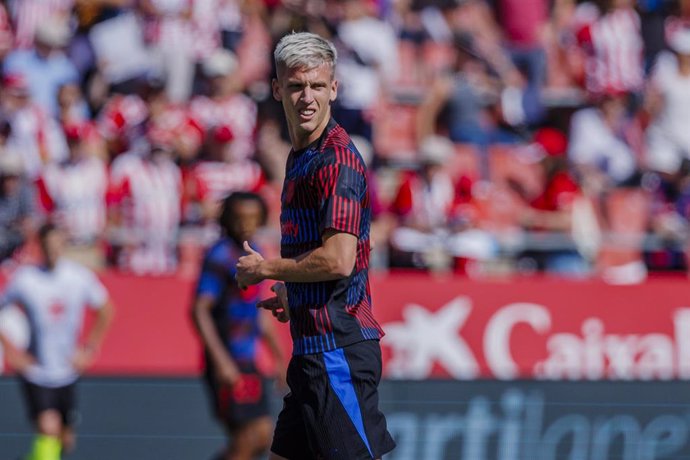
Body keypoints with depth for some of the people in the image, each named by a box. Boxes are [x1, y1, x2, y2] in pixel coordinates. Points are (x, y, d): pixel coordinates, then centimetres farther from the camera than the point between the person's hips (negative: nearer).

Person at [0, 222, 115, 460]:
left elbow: (105, 309, 10)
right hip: (35, 371, -3)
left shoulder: (80, 277, -6)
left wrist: (89, 349, 3)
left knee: (65, 439, 13)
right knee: (49, 427, -23)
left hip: (67, 372, 4)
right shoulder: (23, 279, -12)